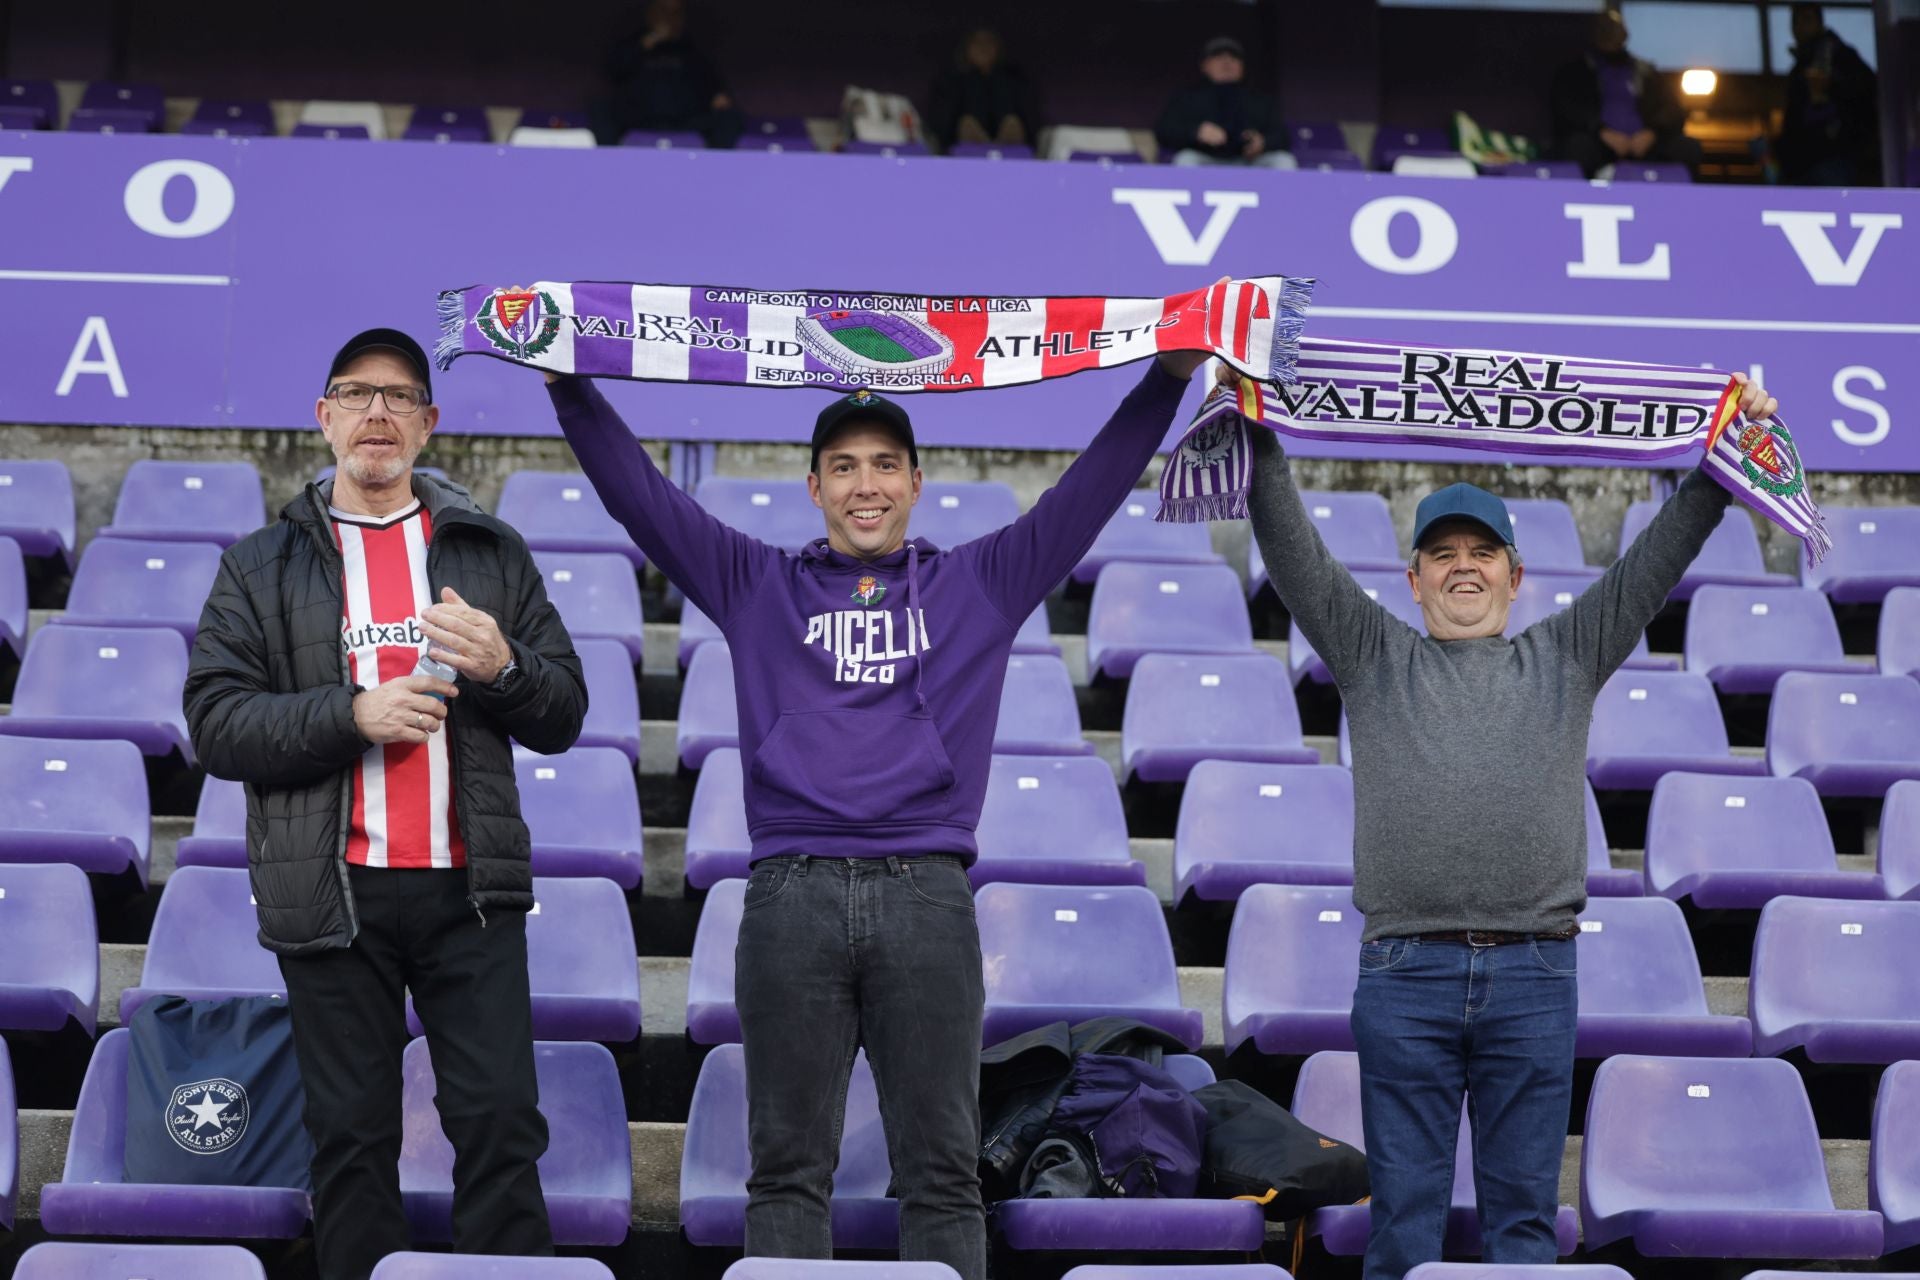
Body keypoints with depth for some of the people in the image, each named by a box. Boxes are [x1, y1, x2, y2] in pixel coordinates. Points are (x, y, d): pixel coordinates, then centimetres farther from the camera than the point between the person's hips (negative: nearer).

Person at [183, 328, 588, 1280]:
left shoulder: (493, 555, 13)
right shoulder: (262, 568, 9)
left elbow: (562, 716, 11)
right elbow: (216, 725, -1)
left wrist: (503, 667, -11)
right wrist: (353, 714, -14)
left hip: (470, 888, 1)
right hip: (330, 894, 0)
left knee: (500, 1121, -4)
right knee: (352, 1136, 4)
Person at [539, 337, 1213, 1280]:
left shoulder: (979, 585, 16)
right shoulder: (758, 588, 15)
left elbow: (1093, 487, 13)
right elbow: (636, 492, 11)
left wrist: (1171, 376, 5)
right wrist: (569, 387, 2)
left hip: (928, 893, 0)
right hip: (792, 893, 0)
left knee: (942, 1168, 1)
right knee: (788, 1166, 2)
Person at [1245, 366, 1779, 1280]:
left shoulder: (1566, 659, 17)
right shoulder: (1373, 657, 14)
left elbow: (1657, 559, 12)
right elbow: (1293, 553, 5)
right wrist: (1260, 447, -7)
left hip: (1533, 974, 1)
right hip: (1405, 973, -1)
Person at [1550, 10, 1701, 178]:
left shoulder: (1647, 73, 22)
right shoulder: (1573, 73, 16)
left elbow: (1673, 113, 11)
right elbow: (1566, 109, -1)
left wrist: (1652, 132, -13)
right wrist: (1602, 131, -19)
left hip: (1641, 144, 2)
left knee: (1688, 147, -24)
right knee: (1580, 145, -37)